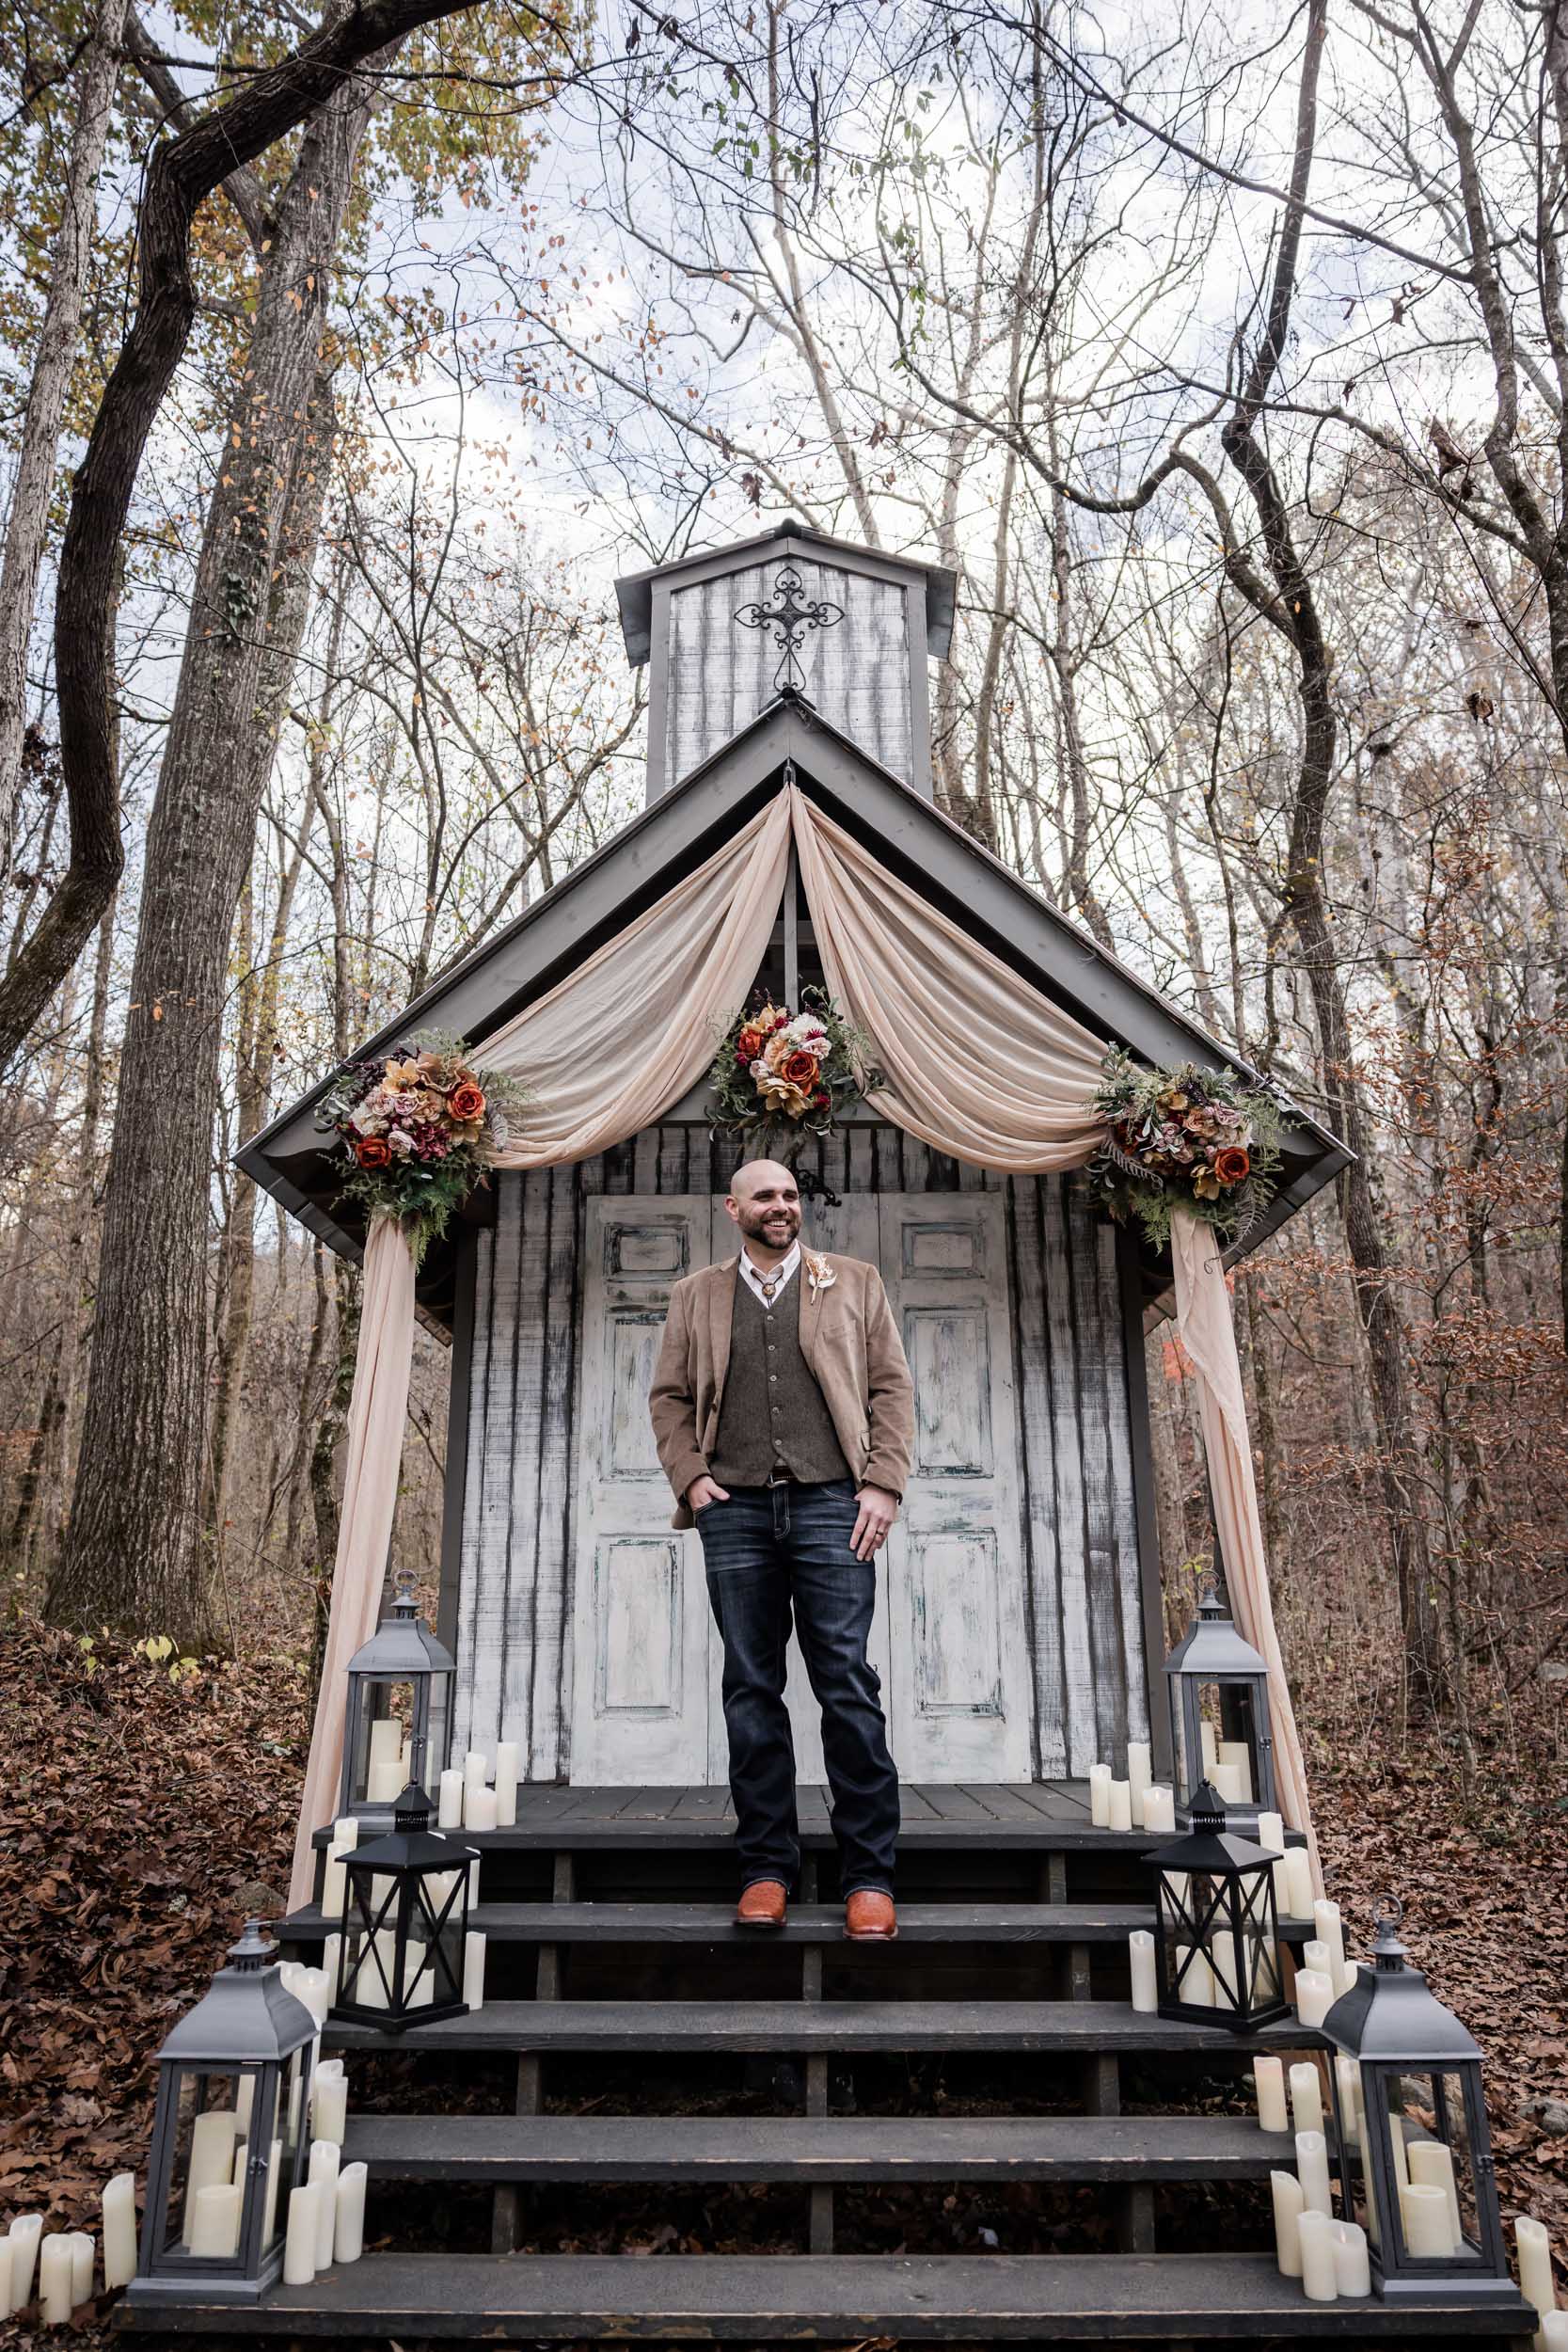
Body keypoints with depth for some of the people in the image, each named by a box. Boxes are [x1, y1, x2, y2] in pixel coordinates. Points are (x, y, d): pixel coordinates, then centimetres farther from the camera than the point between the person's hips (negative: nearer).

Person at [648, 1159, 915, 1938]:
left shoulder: (853, 1283, 12)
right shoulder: (696, 1297, 16)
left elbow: (891, 1386, 7)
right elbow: (669, 1396, 14)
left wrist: (884, 1485, -4)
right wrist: (690, 1477, 0)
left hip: (829, 1502, -1)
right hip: (735, 1508, 2)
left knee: (848, 1686, -4)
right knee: (750, 1689, 5)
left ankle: (869, 1874, 5)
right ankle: (766, 1866, 15)